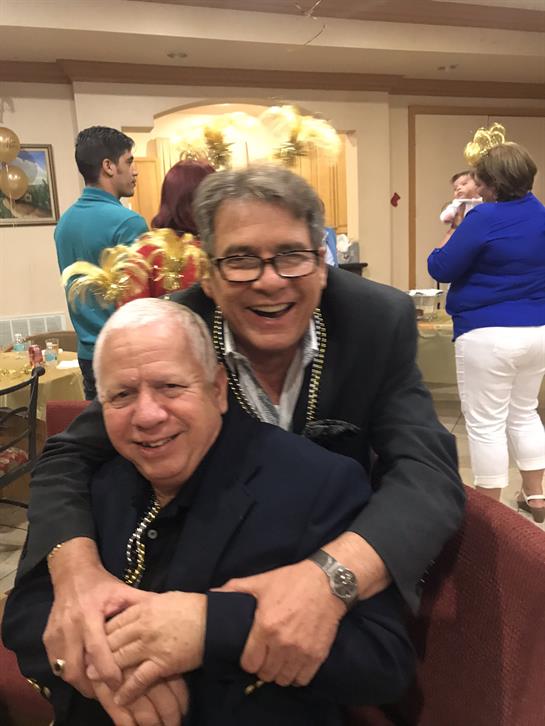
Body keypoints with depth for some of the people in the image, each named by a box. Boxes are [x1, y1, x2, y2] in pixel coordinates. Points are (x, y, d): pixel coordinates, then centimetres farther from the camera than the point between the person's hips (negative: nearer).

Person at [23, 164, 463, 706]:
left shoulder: (379, 322, -17)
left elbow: (428, 471, -24)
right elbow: (70, 456, -13)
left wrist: (336, 573, -43)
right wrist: (77, 572, -34)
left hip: (348, 587, 1)